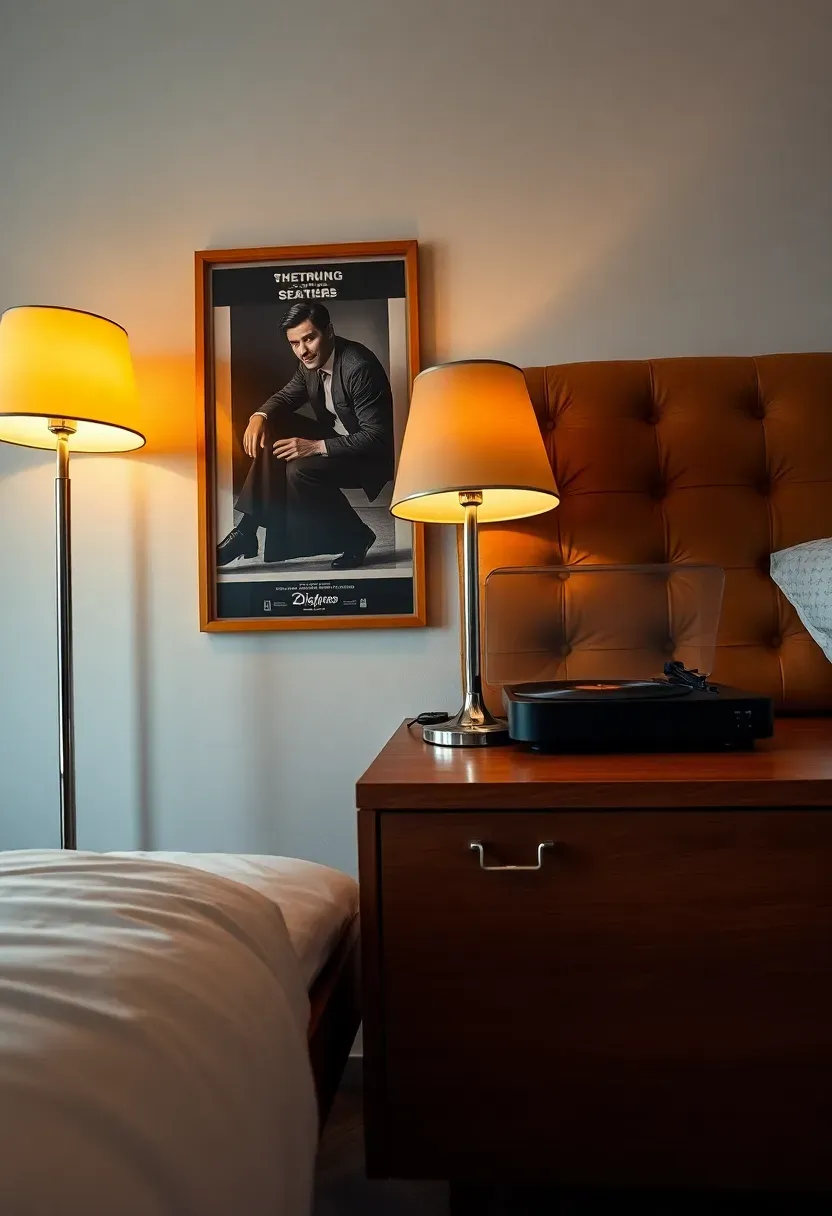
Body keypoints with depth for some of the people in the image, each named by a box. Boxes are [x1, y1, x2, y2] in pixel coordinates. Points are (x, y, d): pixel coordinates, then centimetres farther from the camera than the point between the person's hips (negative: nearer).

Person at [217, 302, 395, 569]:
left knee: (300, 471, -28)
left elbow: (376, 437, -28)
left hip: (372, 454, -8)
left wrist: (315, 446, -31)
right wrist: (259, 416, -10)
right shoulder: (310, 361, -2)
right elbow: (287, 396, 13)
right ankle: (247, 530, -9)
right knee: (270, 431, -7)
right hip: (335, 436, 9)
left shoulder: (359, 367, -26)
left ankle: (355, 537, -6)